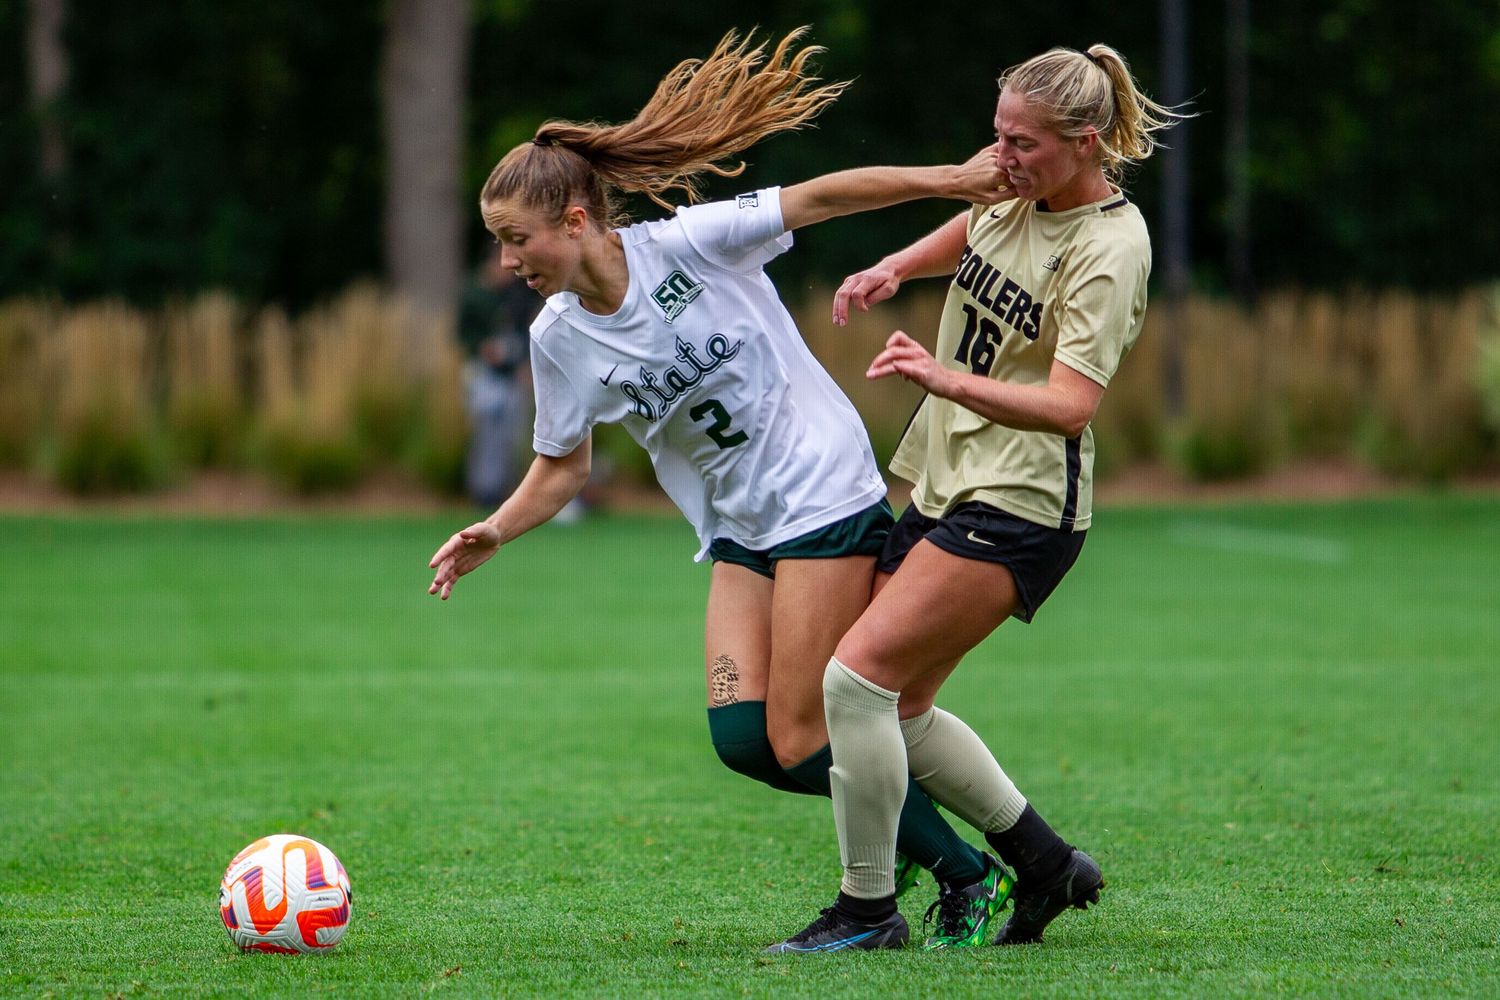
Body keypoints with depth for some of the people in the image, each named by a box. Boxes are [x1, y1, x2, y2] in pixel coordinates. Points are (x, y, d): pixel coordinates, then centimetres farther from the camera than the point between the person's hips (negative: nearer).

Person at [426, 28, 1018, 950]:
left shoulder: (689, 245, -15)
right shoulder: (558, 340, 0)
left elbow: (819, 198, -12)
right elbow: (564, 465, 11)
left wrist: (947, 180, -21)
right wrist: (495, 533, -5)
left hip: (825, 494, -6)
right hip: (740, 534, 6)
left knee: (798, 740, -10)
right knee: (742, 739, -9)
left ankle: (971, 879, 5)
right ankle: (892, 810, 17)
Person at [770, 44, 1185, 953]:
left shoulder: (1111, 247, -16)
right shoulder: (1019, 195, 6)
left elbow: (1070, 406, -27)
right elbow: (968, 233, 33)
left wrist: (950, 379, -41)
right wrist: (891, 270, 15)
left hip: (1020, 508, -9)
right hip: (946, 485, 9)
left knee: (859, 673, -18)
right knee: (899, 709, 9)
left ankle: (868, 909, -9)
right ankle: (1047, 864, 23)